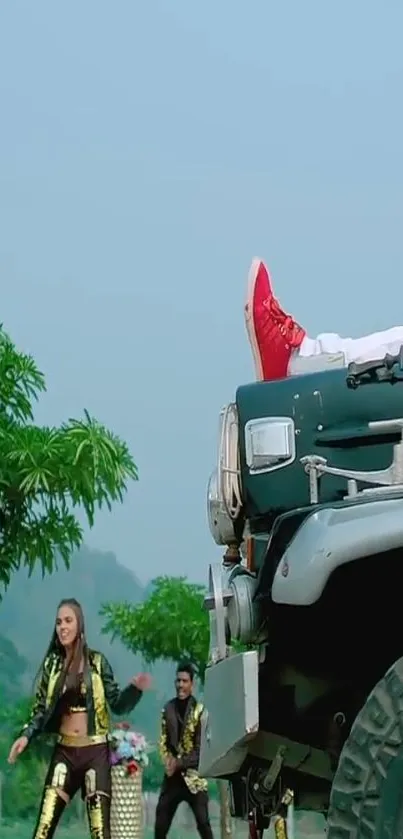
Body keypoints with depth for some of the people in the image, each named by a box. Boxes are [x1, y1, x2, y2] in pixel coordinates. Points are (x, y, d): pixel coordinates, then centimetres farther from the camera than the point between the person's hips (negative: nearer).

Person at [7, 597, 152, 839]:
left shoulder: (97, 661, 2)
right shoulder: (52, 663, 7)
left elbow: (117, 704, 4)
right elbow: (41, 708, 9)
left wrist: (136, 688, -15)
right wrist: (26, 735, -7)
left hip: (95, 752, -2)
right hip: (64, 752, 2)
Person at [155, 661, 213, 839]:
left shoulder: (200, 710, -6)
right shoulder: (168, 709, 7)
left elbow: (201, 748, -9)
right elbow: (163, 741, 8)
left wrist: (180, 763, -15)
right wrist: (169, 762, -9)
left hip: (193, 776, -4)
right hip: (172, 776, 4)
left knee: (203, 824, -7)